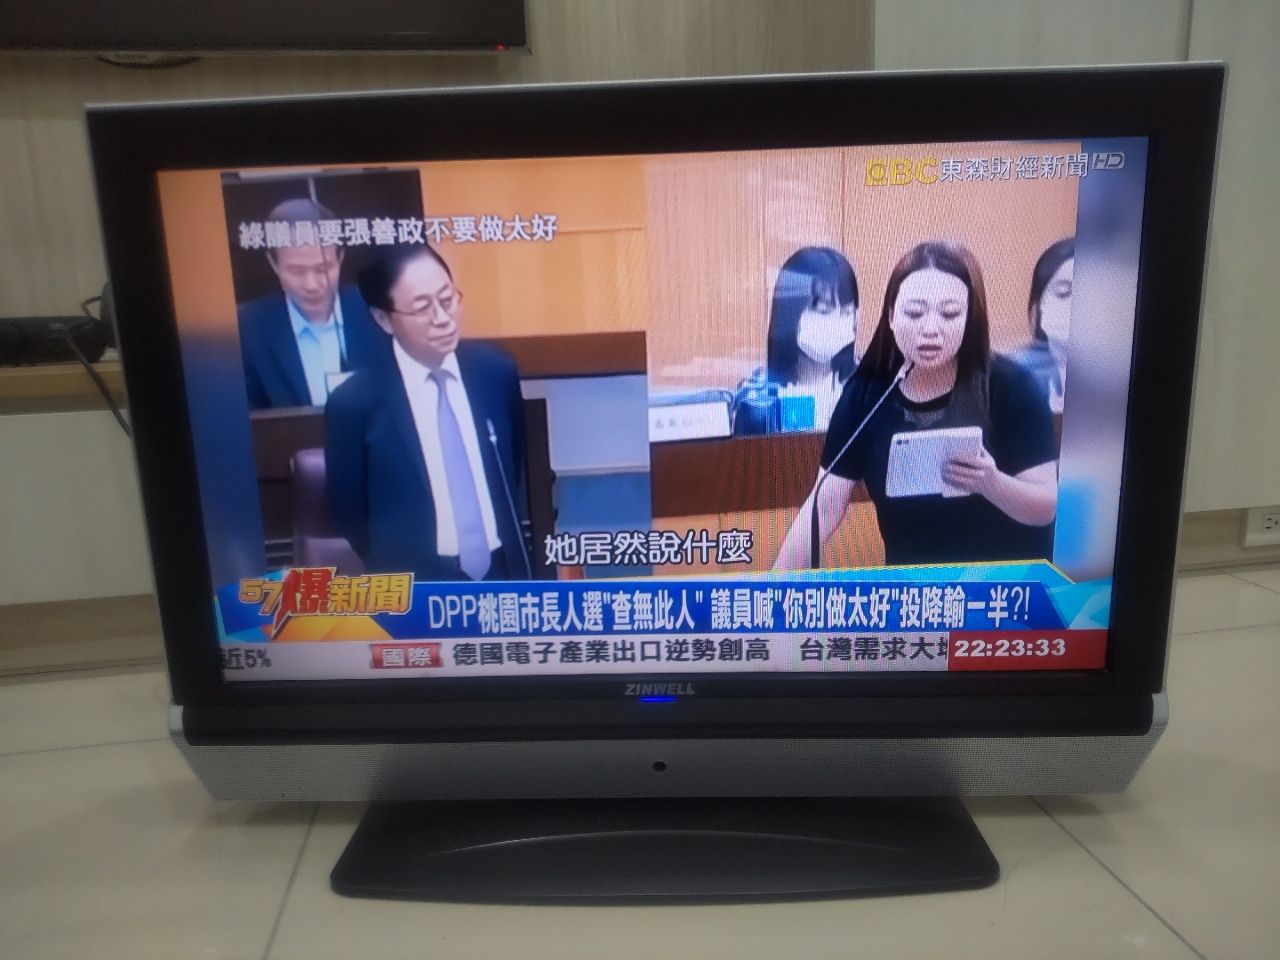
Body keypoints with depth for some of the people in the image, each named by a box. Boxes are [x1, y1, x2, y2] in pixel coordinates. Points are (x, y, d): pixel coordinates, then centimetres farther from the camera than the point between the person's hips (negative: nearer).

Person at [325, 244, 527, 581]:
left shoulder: (496, 369, -4)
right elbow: (349, 515, -2)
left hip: (503, 571, 3)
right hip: (419, 588, -3)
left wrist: (511, 550, 6)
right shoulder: (354, 403, -13)